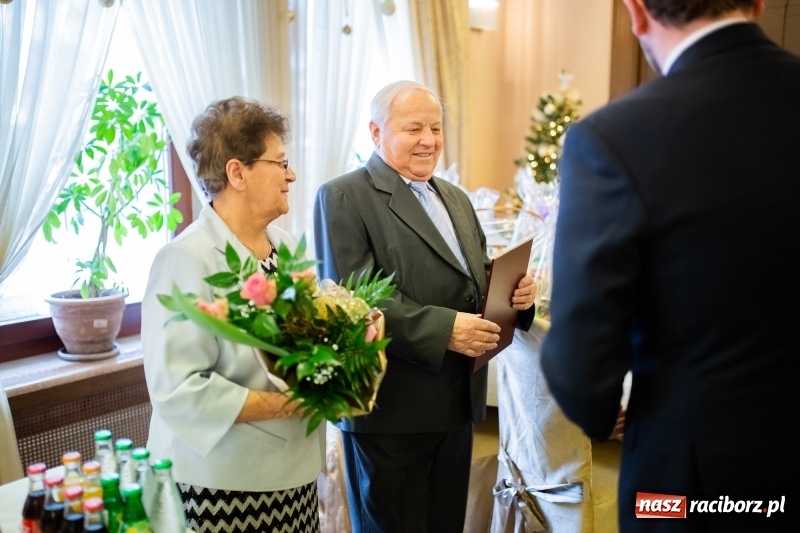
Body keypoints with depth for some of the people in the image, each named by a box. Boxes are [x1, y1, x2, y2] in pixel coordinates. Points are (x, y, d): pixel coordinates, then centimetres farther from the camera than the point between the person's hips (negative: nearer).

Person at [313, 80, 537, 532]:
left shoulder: (456, 198, 15)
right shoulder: (343, 198, -9)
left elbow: (476, 277, 18)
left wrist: (515, 289, -5)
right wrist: (442, 329, -26)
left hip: (458, 403, 7)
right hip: (392, 406, -7)